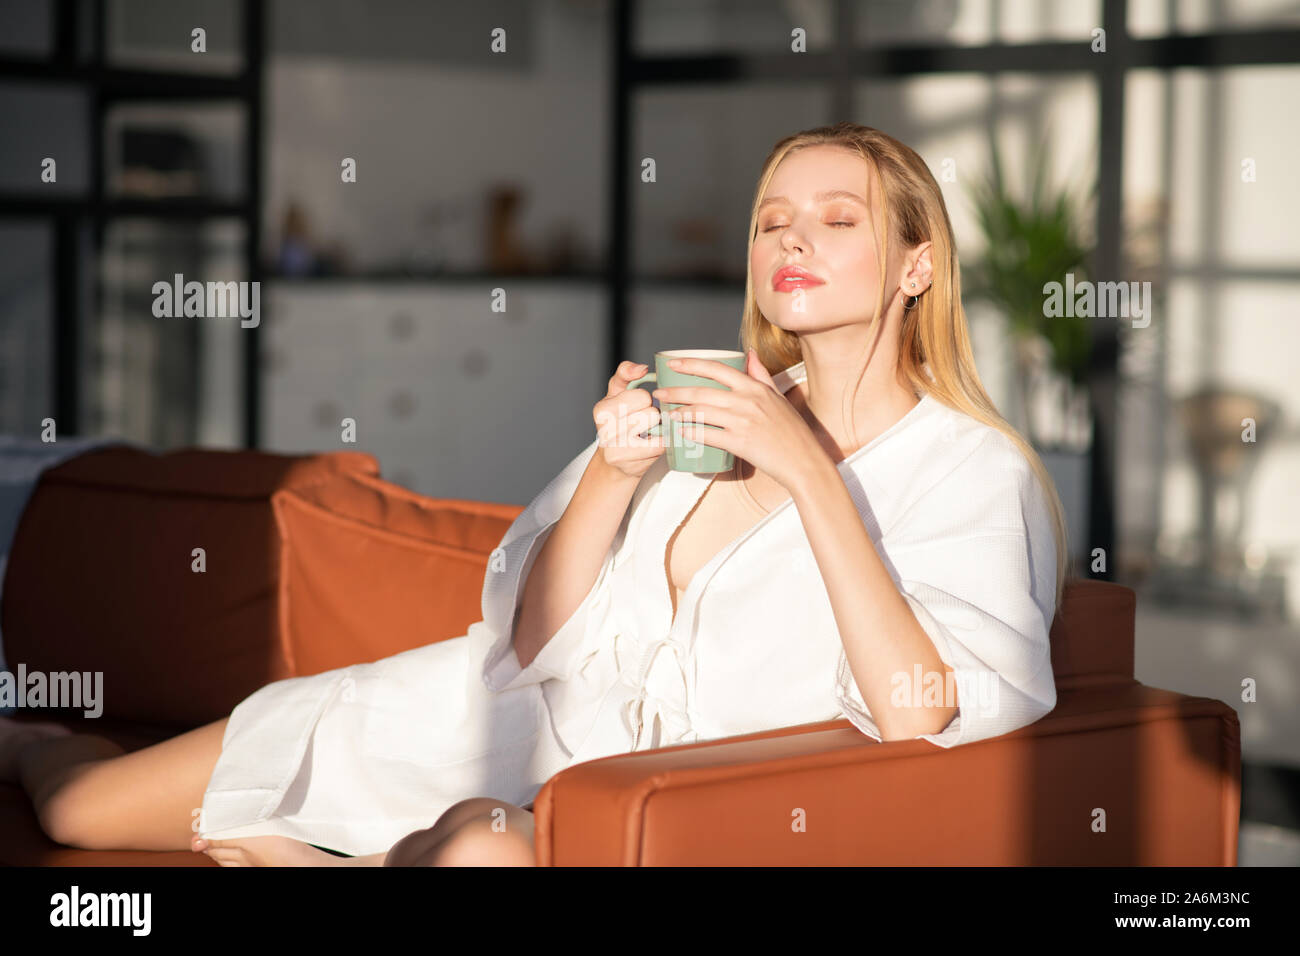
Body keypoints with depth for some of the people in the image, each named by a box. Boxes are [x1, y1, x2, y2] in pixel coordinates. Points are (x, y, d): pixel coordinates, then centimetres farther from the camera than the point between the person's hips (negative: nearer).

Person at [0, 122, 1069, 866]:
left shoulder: (977, 472, -8)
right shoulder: (711, 404, 6)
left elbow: (920, 712, -26)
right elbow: (533, 639, 3)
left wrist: (810, 472, -25)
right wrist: (611, 471, -13)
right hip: (516, 710, 5)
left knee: (486, 843, -42)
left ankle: (366, 861, -8)